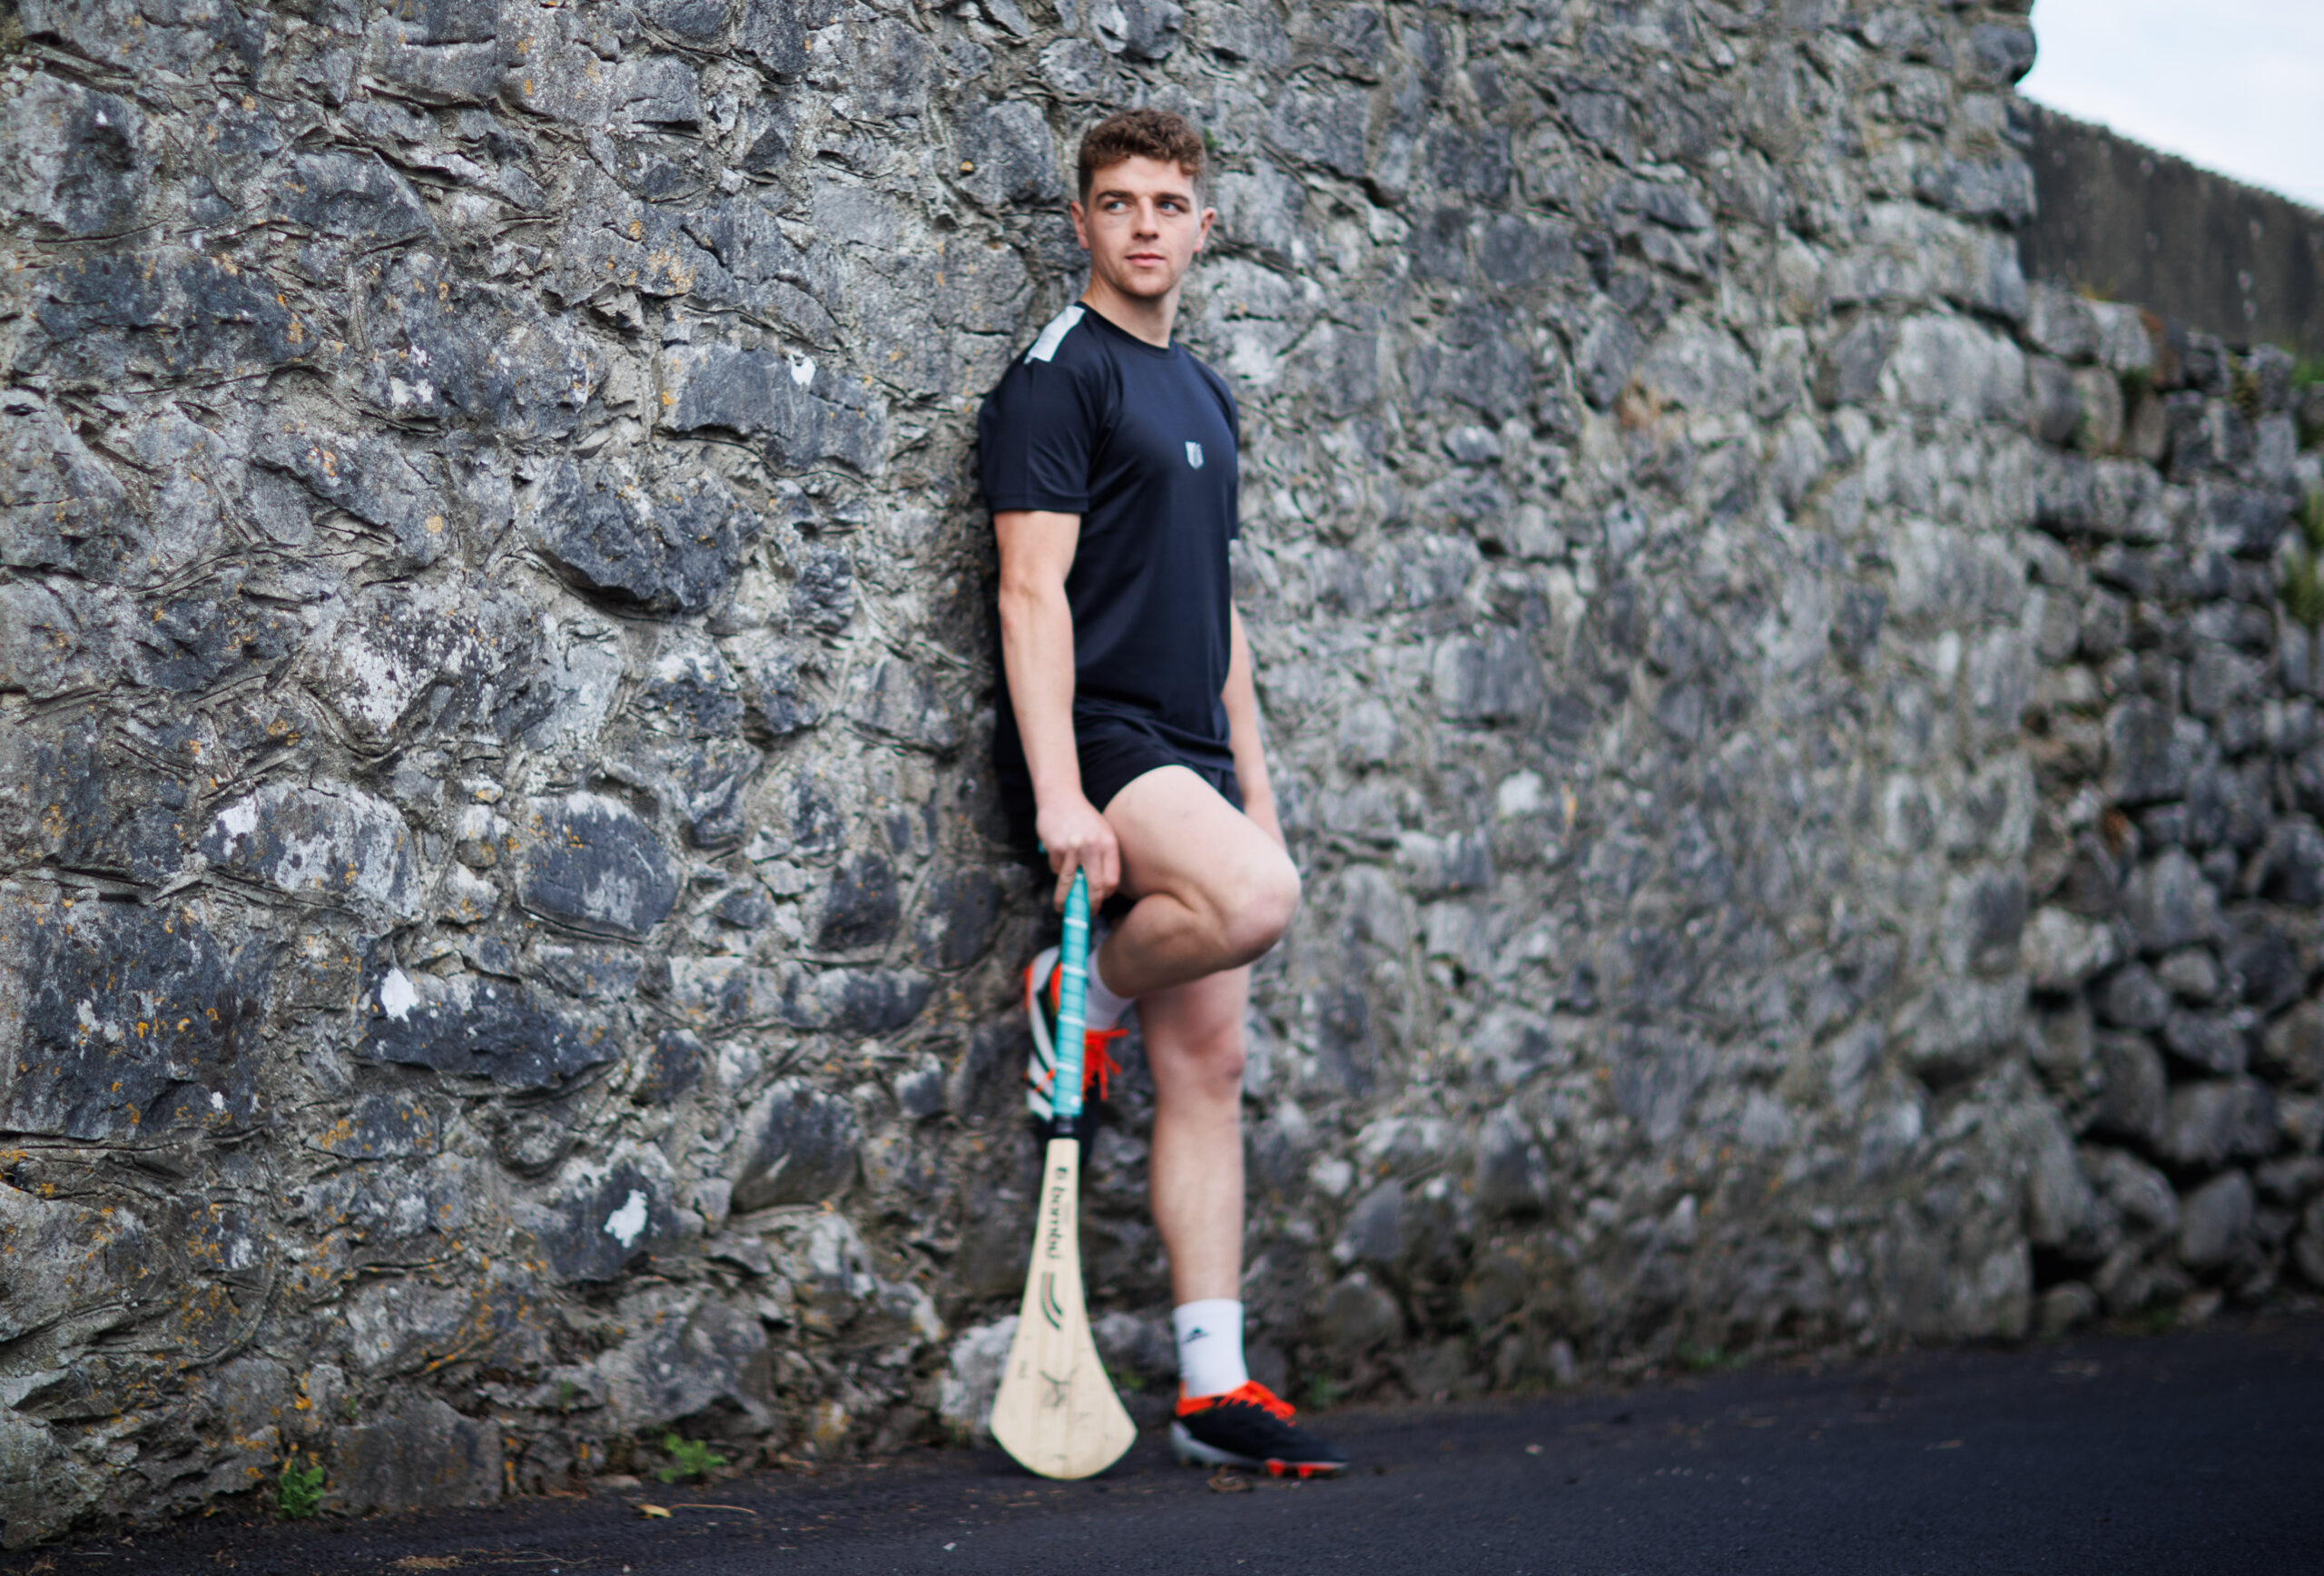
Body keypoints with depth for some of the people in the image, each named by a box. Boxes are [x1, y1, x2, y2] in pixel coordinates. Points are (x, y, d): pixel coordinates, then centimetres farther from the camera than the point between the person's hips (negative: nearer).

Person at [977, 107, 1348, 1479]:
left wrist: (1252, 782, 19)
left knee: (1210, 1069, 3)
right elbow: (1034, 588, -14)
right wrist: (1059, 793, -23)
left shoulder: (1204, 395, 20)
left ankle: (1214, 1389, 6)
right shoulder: (1060, 375, -5)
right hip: (1098, 737, -8)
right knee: (1256, 896, -34)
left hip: (1189, 755, 8)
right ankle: (1082, 995, -4)